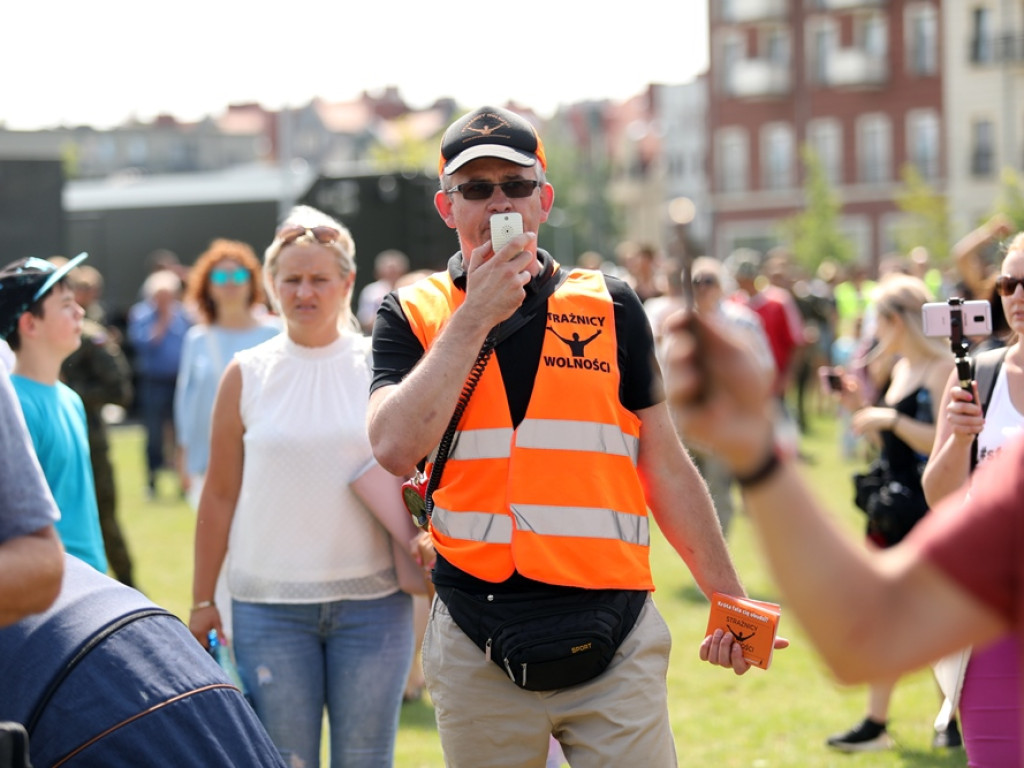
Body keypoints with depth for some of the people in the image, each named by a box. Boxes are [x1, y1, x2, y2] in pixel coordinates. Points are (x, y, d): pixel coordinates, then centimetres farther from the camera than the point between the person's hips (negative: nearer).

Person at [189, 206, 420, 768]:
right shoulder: (247, 375, 4)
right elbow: (220, 495, 8)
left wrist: (424, 538, -12)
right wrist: (202, 601, 7)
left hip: (371, 599, 0)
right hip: (270, 605, 0)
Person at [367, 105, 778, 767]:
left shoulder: (611, 307, 7)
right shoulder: (413, 315, 4)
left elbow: (666, 467, 11)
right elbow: (394, 449, -13)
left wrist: (730, 599, 9)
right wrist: (474, 317, -12)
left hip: (615, 650, 0)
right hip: (477, 655, 0)